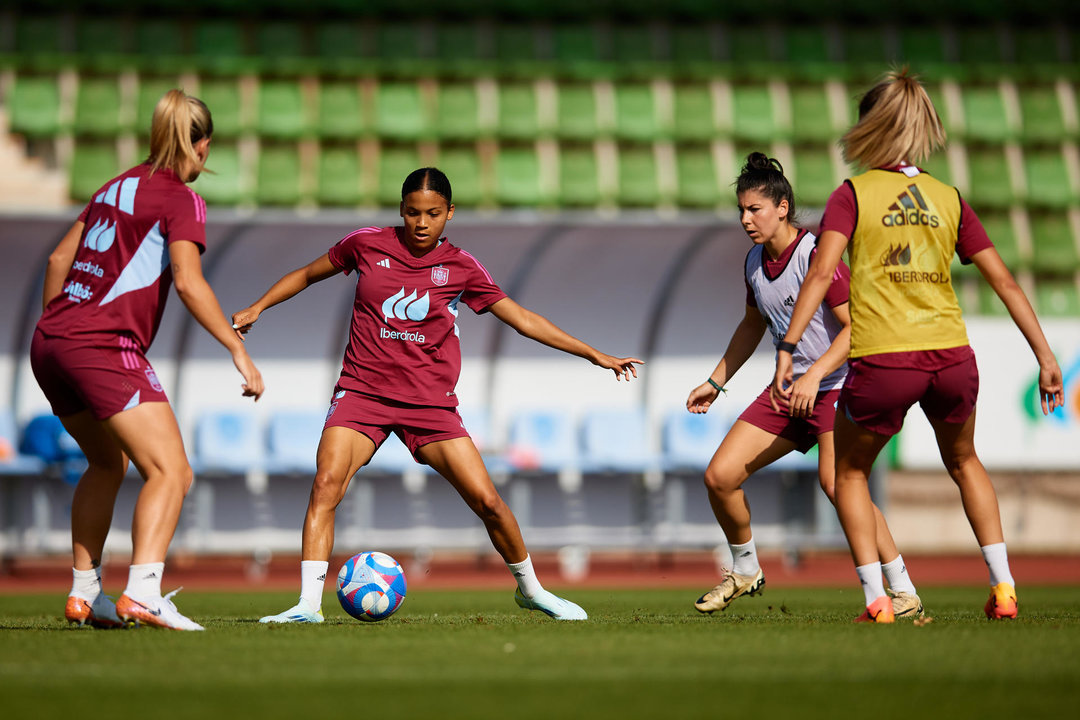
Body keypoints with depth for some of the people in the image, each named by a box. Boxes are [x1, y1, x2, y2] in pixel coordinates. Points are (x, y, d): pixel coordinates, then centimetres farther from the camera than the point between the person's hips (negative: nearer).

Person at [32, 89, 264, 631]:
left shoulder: (118, 186, 20)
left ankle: (84, 595, 25)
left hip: (50, 343, 9)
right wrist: (238, 349, -15)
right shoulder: (181, 199, -3)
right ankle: (142, 595, -28)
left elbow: (59, 259, 22)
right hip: (106, 347, -9)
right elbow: (187, 281, -16)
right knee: (171, 472, -11)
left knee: (107, 464, 26)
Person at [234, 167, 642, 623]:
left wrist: (594, 354, 5)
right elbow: (308, 274, 19)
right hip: (362, 392, 0)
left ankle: (530, 589, 19)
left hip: (430, 402, 0)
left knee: (487, 500, -5)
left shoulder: (461, 267, 3)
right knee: (326, 484, -23)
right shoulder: (367, 244, 3)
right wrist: (257, 307, 9)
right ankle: (308, 603, -19)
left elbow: (522, 319, 7)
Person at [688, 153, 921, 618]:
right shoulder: (754, 263, 7)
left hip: (836, 386, -8)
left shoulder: (816, 257, -18)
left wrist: (813, 376, -32)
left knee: (835, 481, -27)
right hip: (787, 388, 8)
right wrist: (715, 382, 24)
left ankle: (903, 591, -17)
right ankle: (745, 571, 23)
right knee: (720, 476, -1)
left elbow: (856, 327, -22)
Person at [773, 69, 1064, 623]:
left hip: (881, 363, -3)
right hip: (951, 355, 3)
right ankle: (1003, 587, 22)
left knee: (849, 474, 21)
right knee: (962, 460, 30)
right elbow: (1003, 279, 11)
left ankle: (876, 599, 9)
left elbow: (822, 270, -11)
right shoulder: (949, 198, 13)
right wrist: (1044, 355, 14)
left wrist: (788, 347, -16)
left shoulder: (853, 193, 3)